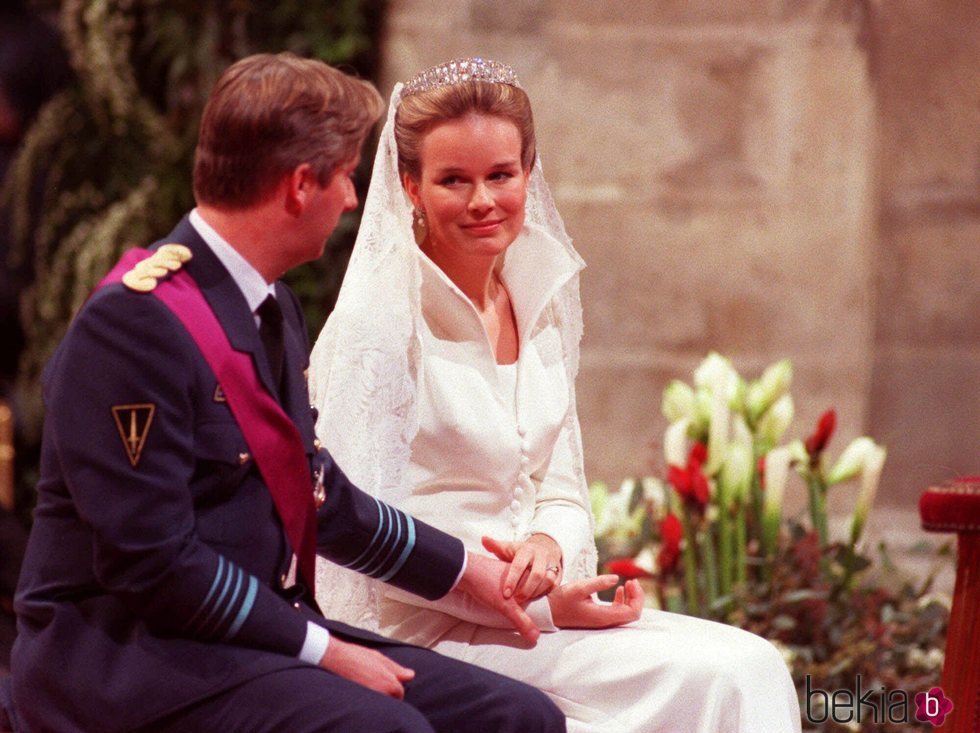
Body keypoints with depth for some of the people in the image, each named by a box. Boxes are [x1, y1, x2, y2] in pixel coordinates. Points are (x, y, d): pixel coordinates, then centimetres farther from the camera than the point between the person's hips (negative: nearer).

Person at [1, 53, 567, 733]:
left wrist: (463, 571, 28)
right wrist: (318, 649, -17)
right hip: (124, 655, -9)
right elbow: (151, 558, -21)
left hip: (261, 631, 9)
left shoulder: (274, 307, 12)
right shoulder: (132, 325, -17)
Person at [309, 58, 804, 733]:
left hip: (527, 606, 7)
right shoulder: (382, 317, -12)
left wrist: (545, 548, -12)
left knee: (752, 666, -15)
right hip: (421, 634, -7)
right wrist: (539, 605, -15)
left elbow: (563, 494, 13)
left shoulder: (540, 301, 10)